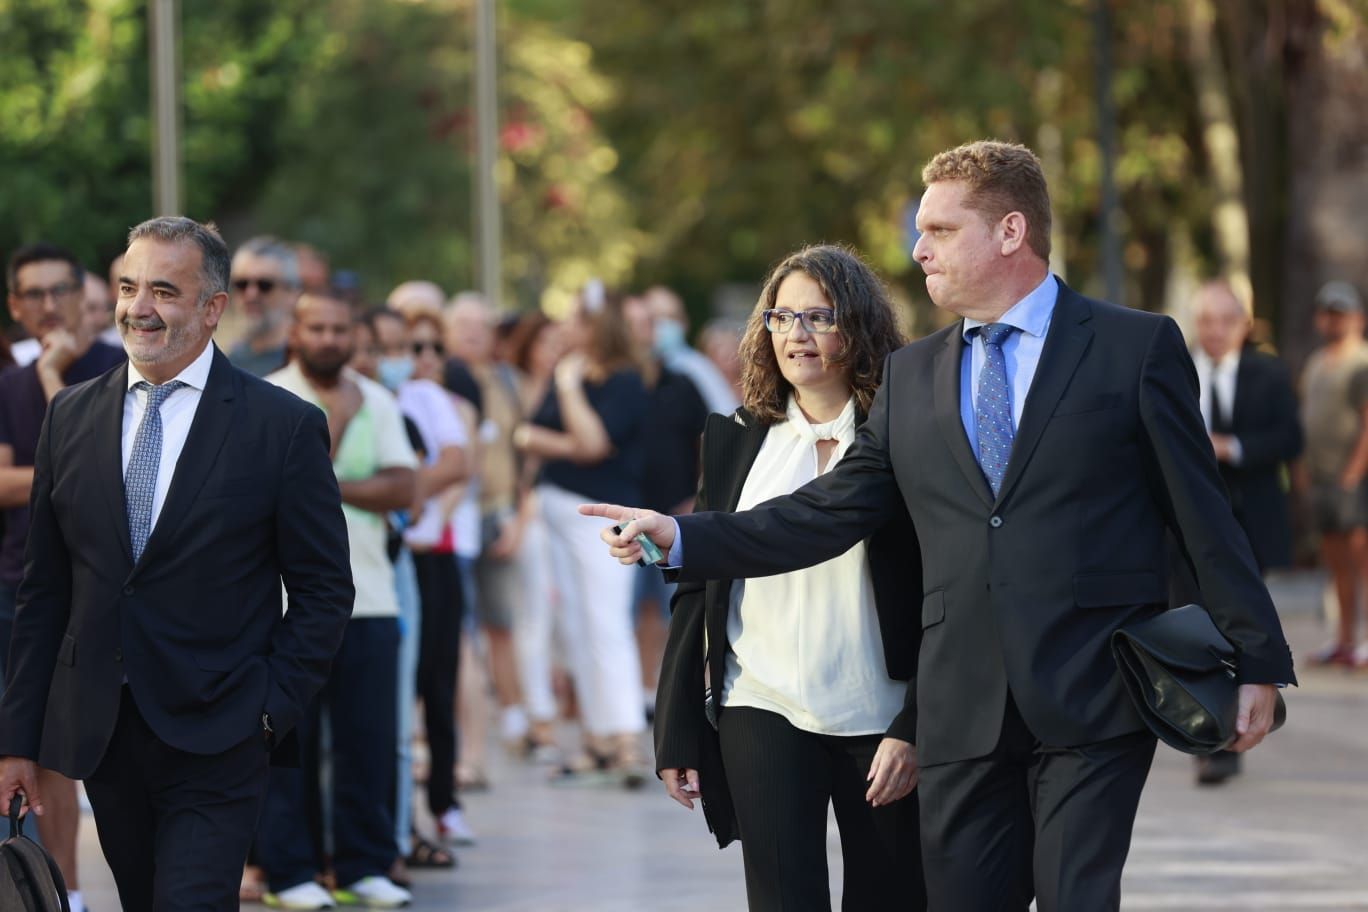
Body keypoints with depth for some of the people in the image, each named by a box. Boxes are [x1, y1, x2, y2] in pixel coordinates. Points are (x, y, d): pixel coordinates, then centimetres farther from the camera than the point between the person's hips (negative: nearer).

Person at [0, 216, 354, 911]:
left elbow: (324, 591, 0)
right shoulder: (71, 417, 9)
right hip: (100, 737, 4)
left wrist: (271, 710, -10)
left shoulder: (284, 427, -3)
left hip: (214, 745, -4)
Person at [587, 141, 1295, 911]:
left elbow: (1203, 516, 1)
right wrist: (680, 537, 5)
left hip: (1092, 701, -5)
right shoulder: (911, 378, 15)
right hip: (963, 713, 5)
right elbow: (828, 514, 13)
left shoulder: (1135, 348, 2)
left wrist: (1256, 664, -2)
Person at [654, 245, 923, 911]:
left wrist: (914, 732, -11)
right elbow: (698, 591, 11)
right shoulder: (735, 441, 8)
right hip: (765, 713, 1)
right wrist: (678, 735, 8)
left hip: (881, 723, -1)